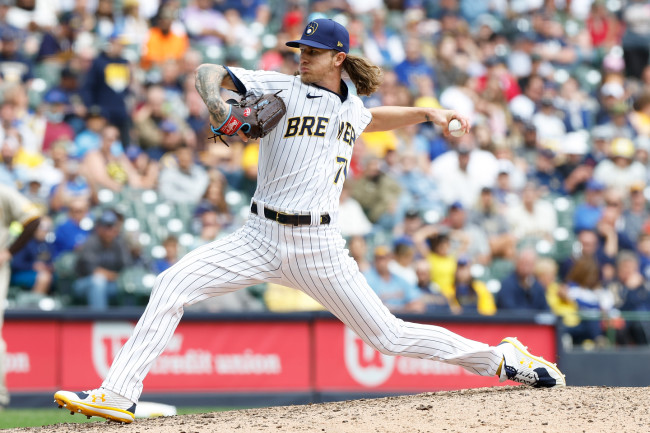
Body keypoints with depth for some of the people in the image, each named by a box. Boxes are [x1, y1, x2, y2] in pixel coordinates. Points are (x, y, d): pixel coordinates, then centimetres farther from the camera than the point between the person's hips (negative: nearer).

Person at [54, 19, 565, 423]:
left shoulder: (351, 108, 11)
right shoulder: (281, 89, 1)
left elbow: (376, 116, 35)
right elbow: (210, 71, -4)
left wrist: (428, 113, 21)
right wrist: (216, 101, -26)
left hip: (319, 248, 0)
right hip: (261, 238, 0)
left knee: (388, 335, -1)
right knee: (172, 285, -16)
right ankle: (118, 396, -15)